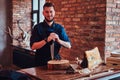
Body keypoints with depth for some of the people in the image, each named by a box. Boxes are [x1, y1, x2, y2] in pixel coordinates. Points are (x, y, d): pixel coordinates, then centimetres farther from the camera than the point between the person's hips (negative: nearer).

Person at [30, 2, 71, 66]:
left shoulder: (59, 28, 4)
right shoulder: (38, 28, -3)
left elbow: (69, 45, 1)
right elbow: (33, 46, -12)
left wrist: (59, 40, -17)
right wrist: (46, 40, -24)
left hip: (56, 60, 2)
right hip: (41, 62, -2)